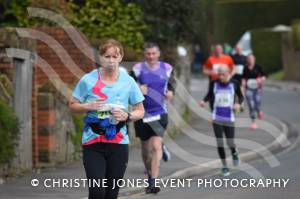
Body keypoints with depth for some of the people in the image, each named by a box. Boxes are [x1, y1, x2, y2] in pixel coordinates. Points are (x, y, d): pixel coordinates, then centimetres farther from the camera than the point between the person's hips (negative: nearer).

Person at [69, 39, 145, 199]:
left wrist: (127, 116, -11)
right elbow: (72, 105, 8)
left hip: (118, 144, 2)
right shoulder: (88, 80, -1)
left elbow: (140, 111, 10)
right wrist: (88, 106, -12)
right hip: (92, 144, -2)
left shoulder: (128, 82, 3)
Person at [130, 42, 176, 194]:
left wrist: (171, 92, -3)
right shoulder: (138, 69, -3)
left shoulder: (166, 68, 2)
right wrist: (138, 89, -19)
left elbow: (171, 83, 19)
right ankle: (150, 175, 37)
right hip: (142, 113, 1)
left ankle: (153, 182, -20)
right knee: (146, 149, 11)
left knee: (156, 145, -16)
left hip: (159, 113, 0)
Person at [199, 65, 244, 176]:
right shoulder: (214, 84, -1)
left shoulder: (234, 84, -4)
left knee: (230, 143, -3)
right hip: (217, 118, 1)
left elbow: (240, 96, 9)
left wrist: (238, 103, -11)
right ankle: (224, 166, 15)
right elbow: (209, 95, 14)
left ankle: (234, 153, 35)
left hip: (229, 118, -1)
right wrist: (204, 101, -5)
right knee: (219, 142, 0)